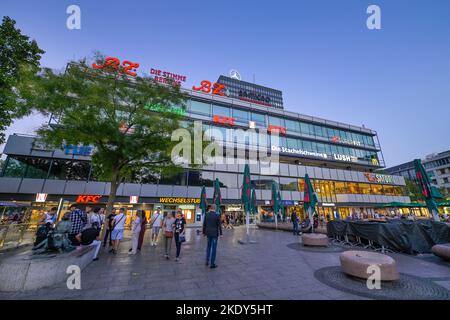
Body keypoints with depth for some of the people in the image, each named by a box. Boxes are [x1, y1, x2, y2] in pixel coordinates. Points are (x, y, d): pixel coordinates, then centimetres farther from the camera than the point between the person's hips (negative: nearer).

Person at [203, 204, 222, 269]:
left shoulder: (206, 215, -3)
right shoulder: (217, 215, -14)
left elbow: (204, 224, 2)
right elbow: (219, 225, -11)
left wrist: (204, 232, 13)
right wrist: (220, 233, -1)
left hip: (208, 233, 4)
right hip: (215, 233, -4)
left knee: (208, 246, 22)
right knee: (214, 248, 4)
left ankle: (207, 260, 26)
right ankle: (212, 264, 10)